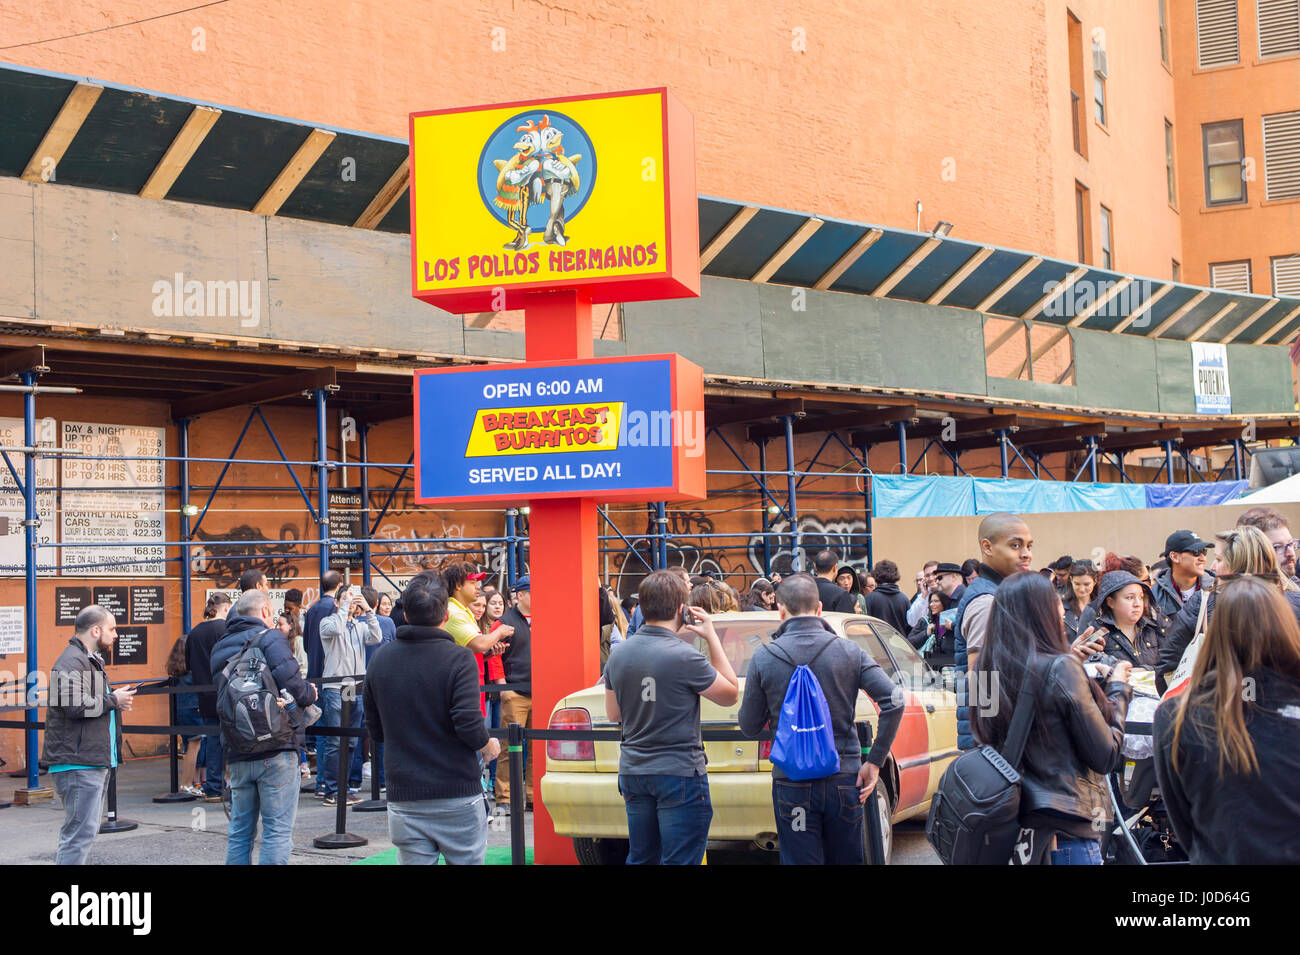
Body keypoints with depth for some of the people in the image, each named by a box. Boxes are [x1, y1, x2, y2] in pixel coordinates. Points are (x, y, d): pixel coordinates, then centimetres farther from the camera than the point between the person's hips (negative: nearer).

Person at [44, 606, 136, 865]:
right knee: (81, 831, -12)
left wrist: (117, 698, 14)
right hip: (78, 764, -11)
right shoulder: (71, 663, -13)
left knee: (82, 830, 15)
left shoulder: (90, 660, 22)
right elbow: (76, 706, -26)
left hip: (93, 762, 11)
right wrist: (113, 700, -13)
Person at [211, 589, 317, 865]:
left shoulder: (220, 648, 14)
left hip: (238, 753, 6)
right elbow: (292, 685, -19)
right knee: (278, 832, -3)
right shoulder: (270, 638, -7)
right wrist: (310, 693, 2)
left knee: (240, 832, 14)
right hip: (276, 750, -6)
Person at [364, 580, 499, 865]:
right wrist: (488, 746, 1)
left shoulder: (380, 658, 5)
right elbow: (468, 723, -19)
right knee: (467, 860, 7)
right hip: (456, 793, -4)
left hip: (403, 797, 4)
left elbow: (375, 731, 11)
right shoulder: (458, 658, -10)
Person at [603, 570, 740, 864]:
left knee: (640, 858, 16)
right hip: (679, 772, -6)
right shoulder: (684, 656, -18)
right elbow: (731, 694, -3)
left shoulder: (618, 654, 2)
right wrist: (712, 638, -2)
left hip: (632, 772, 7)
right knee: (681, 861, -1)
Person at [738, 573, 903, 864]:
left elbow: (750, 726, 0)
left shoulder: (763, 657, -5)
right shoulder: (849, 651, -3)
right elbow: (894, 700, -11)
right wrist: (875, 760, -4)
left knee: (801, 860, 5)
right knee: (846, 861, 16)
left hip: (792, 784, -2)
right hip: (844, 780, 2)